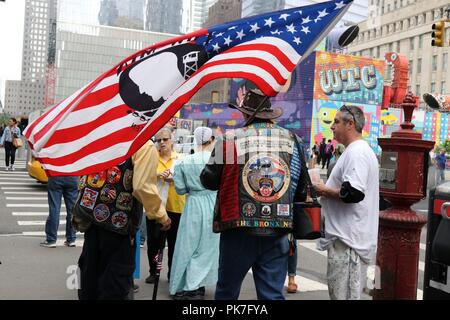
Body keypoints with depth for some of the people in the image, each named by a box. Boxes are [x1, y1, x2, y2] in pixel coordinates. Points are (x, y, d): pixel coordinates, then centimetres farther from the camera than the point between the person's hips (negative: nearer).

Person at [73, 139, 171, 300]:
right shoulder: (145, 146, -11)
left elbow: (84, 174, 12)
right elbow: (144, 187, -20)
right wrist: (162, 216, -8)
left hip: (92, 215, 7)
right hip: (118, 220, -7)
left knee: (90, 271, 20)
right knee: (115, 280, 5)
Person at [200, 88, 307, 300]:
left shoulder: (229, 139, -6)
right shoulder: (291, 140, 1)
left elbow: (208, 180, 1)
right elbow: (302, 185, 4)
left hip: (239, 229, -2)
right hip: (277, 232, 2)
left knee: (227, 291, 14)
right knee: (273, 294, 9)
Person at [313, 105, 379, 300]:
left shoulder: (356, 152, -16)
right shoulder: (359, 150, 18)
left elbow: (353, 193, -26)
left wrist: (325, 191, -12)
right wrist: (327, 190, 14)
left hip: (347, 237, -11)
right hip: (345, 233, 11)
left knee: (343, 292, -5)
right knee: (337, 287, 19)